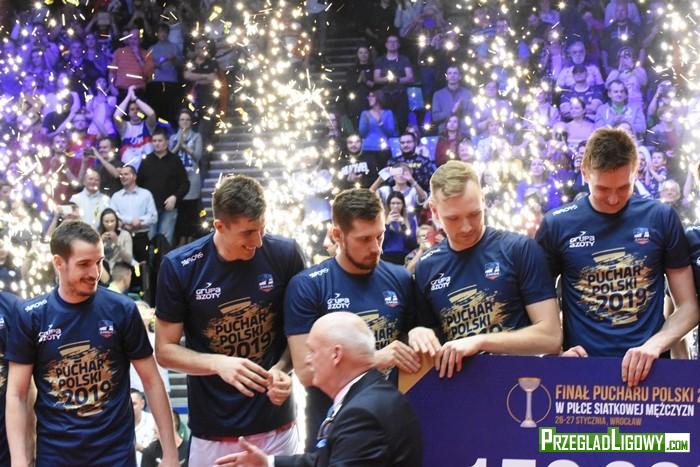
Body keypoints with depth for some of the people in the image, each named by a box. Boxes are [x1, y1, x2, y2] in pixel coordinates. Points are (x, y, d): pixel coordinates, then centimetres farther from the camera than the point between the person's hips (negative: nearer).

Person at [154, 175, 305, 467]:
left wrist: (282, 368, -16)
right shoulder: (179, 267, -11)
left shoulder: (284, 255, -8)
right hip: (212, 430, -1)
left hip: (276, 424, 1)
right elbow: (165, 350, -4)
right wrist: (218, 363, -21)